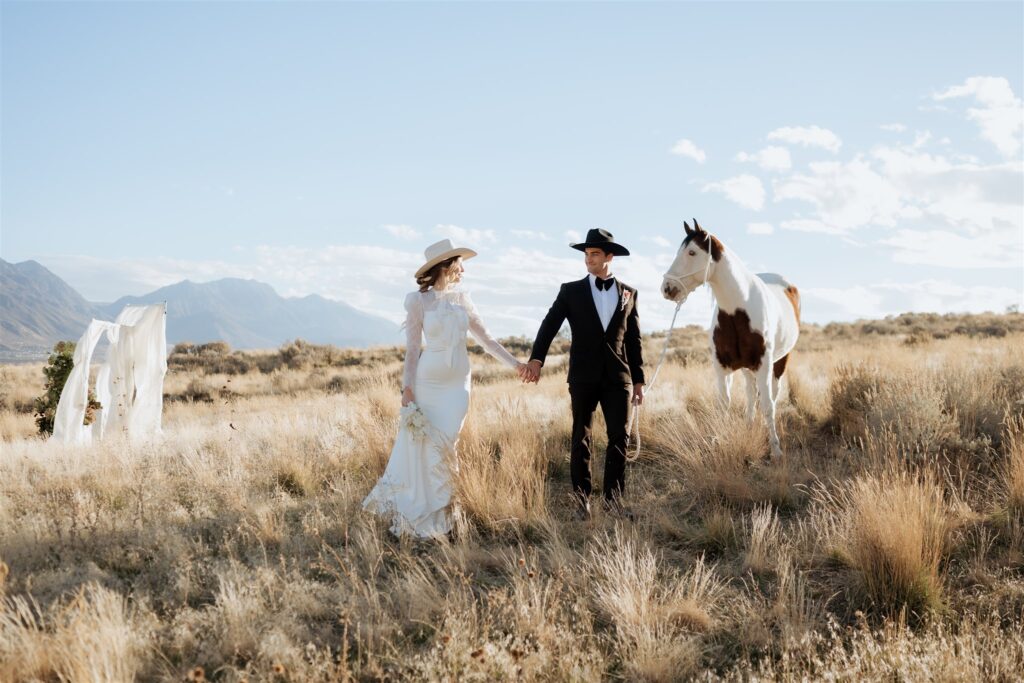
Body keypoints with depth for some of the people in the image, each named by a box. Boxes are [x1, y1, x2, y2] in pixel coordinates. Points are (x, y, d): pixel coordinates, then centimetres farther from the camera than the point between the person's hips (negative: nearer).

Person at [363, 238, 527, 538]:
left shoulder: (463, 299, 8)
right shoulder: (418, 300, -4)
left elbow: (486, 339, 11)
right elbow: (412, 348, -3)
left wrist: (514, 363, 5)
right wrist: (407, 387, -7)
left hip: (458, 382, 3)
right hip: (428, 381, -3)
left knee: (443, 447, 1)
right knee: (421, 446, 1)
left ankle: (435, 516, 13)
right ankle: (416, 514, 17)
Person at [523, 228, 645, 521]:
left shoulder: (628, 293, 10)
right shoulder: (571, 291, 3)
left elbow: (633, 340, 11)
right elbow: (550, 325, -6)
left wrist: (638, 380, 9)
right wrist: (536, 359, -22)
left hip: (617, 376, 2)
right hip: (584, 376, -2)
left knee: (619, 438, 0)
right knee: (581, 439, 4)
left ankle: (613, 498, 9)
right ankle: (581, 500, 12)